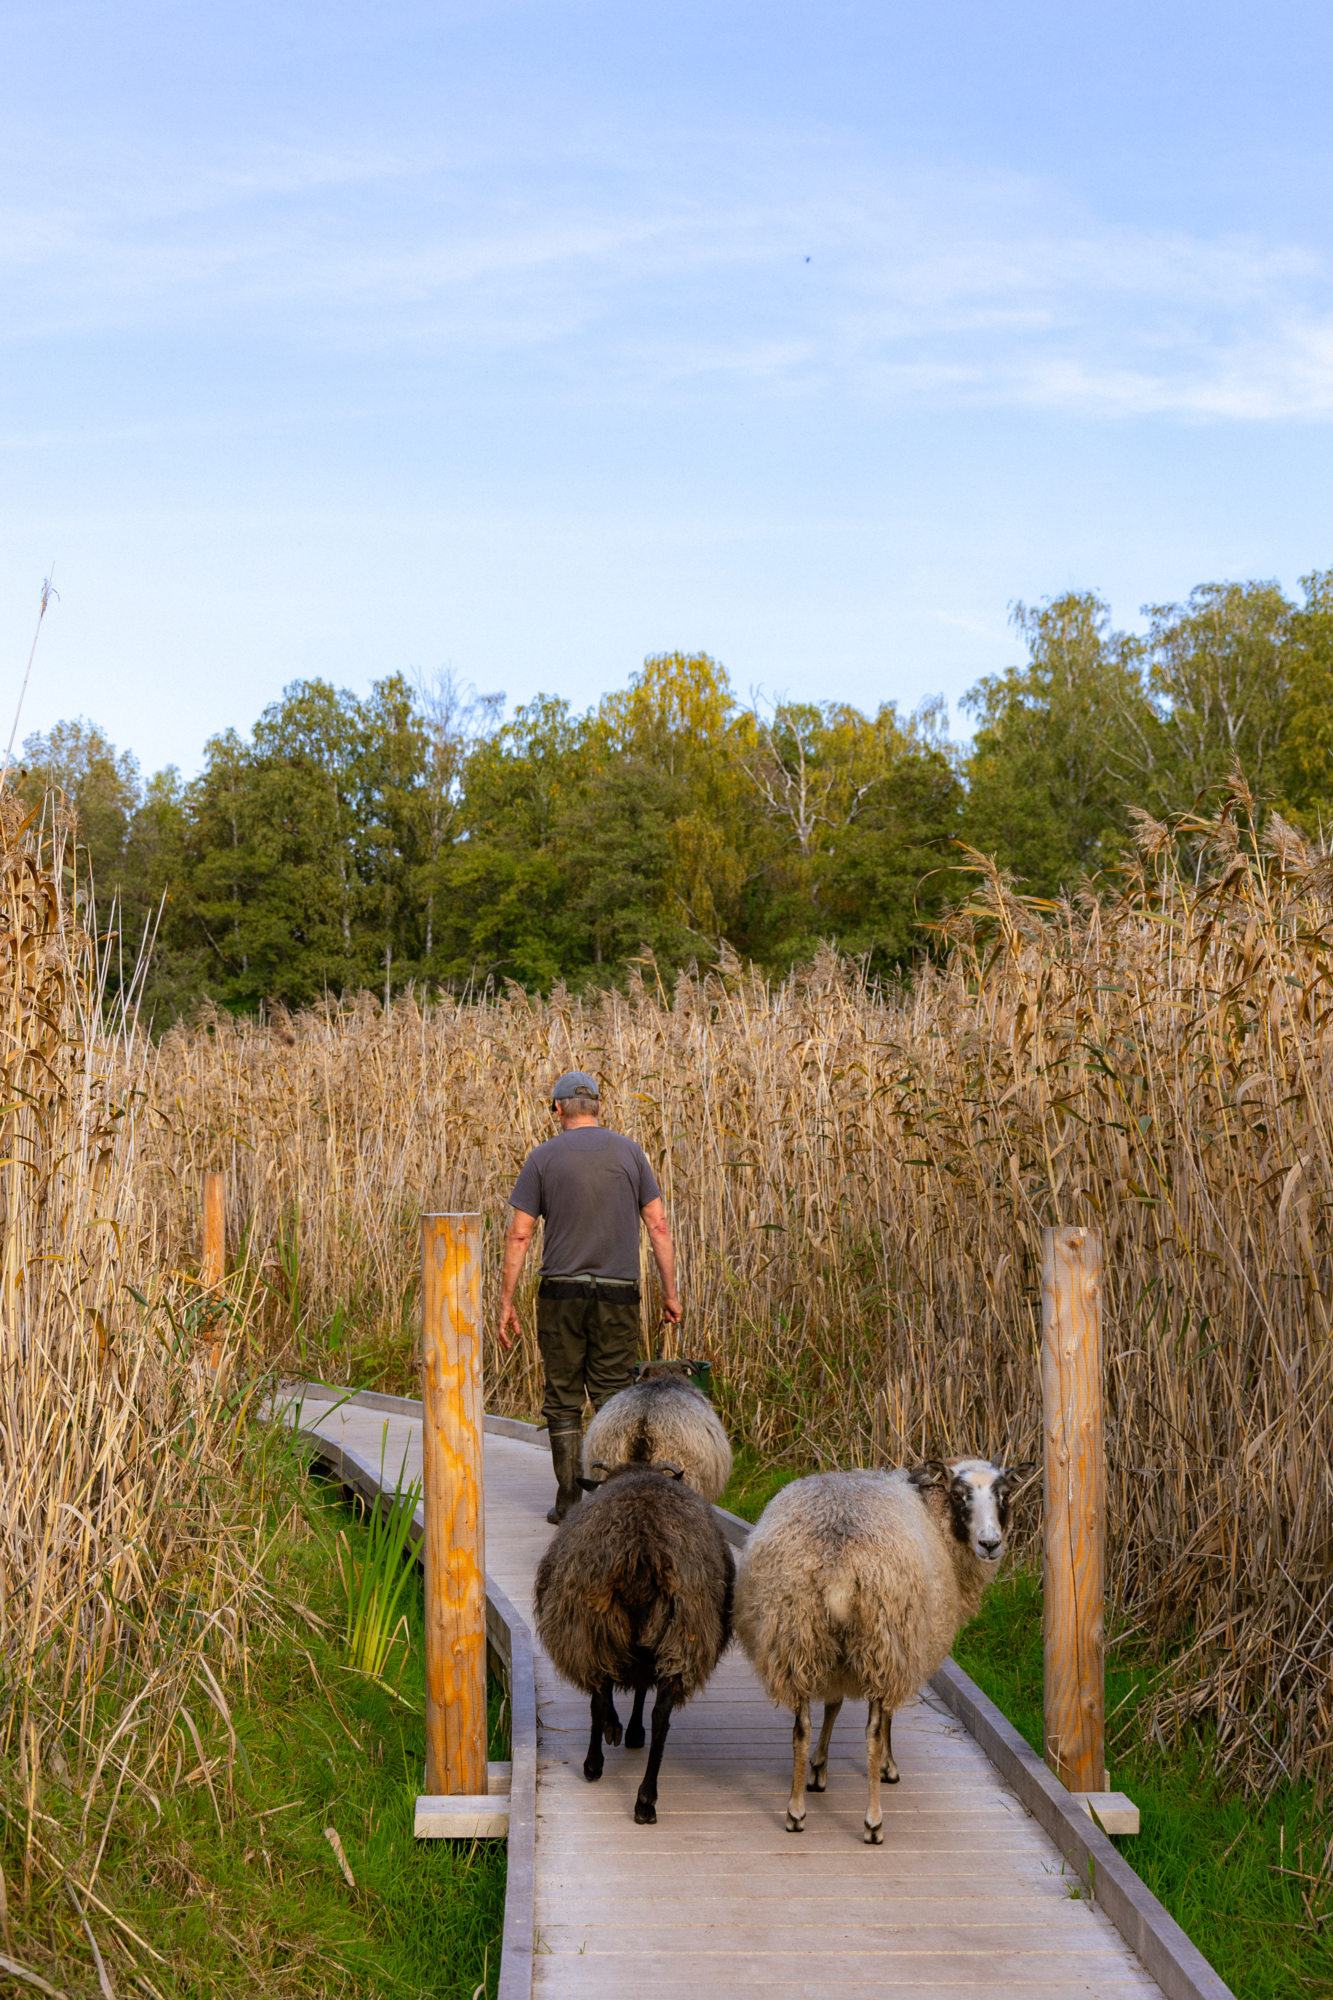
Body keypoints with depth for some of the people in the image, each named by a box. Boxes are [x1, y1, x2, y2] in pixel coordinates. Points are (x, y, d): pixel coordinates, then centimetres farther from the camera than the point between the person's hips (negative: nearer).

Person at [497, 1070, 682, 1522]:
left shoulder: (543, 1157, 0)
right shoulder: (629, 1152, 4)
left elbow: (518, 1235, -3)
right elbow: (658, 1225, 2)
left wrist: (506, 1303, 1)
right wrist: (669, 1292, 8)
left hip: (561, 1293, -1)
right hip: (617, 1295, 1)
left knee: (563, 1401, 7)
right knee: (613, 1398, 5)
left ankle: (569, 1501, 7)